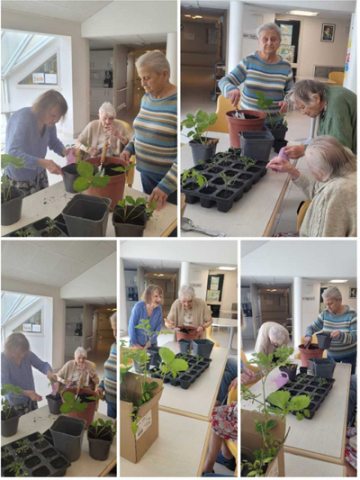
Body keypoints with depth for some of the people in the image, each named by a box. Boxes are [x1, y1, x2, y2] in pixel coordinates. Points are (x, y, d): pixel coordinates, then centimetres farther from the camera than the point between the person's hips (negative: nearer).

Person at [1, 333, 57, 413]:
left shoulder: (28, 355, -13)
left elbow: (42, 365, -5)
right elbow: (6, 386, -26)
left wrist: (49, 372, -29)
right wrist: (26, 393, -37)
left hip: (31, 399, 4)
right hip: (15, 403, -4)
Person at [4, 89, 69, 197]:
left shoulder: (48, 121, -9)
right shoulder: (23, 119, -28)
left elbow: (53, 142, 8)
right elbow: (13, 153, -38)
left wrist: (64, 151, -15)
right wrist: (43, 163, -49)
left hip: (39, 174, 6)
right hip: (19, 178, -6)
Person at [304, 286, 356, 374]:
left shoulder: (351, 314, -14)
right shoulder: (325, 314, -3)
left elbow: (355, 336, -20)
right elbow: (312, 327, 1)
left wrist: (341, 335, -39)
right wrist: (308, 336, -22)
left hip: (349, 356, -3)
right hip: (331, 355, 3)